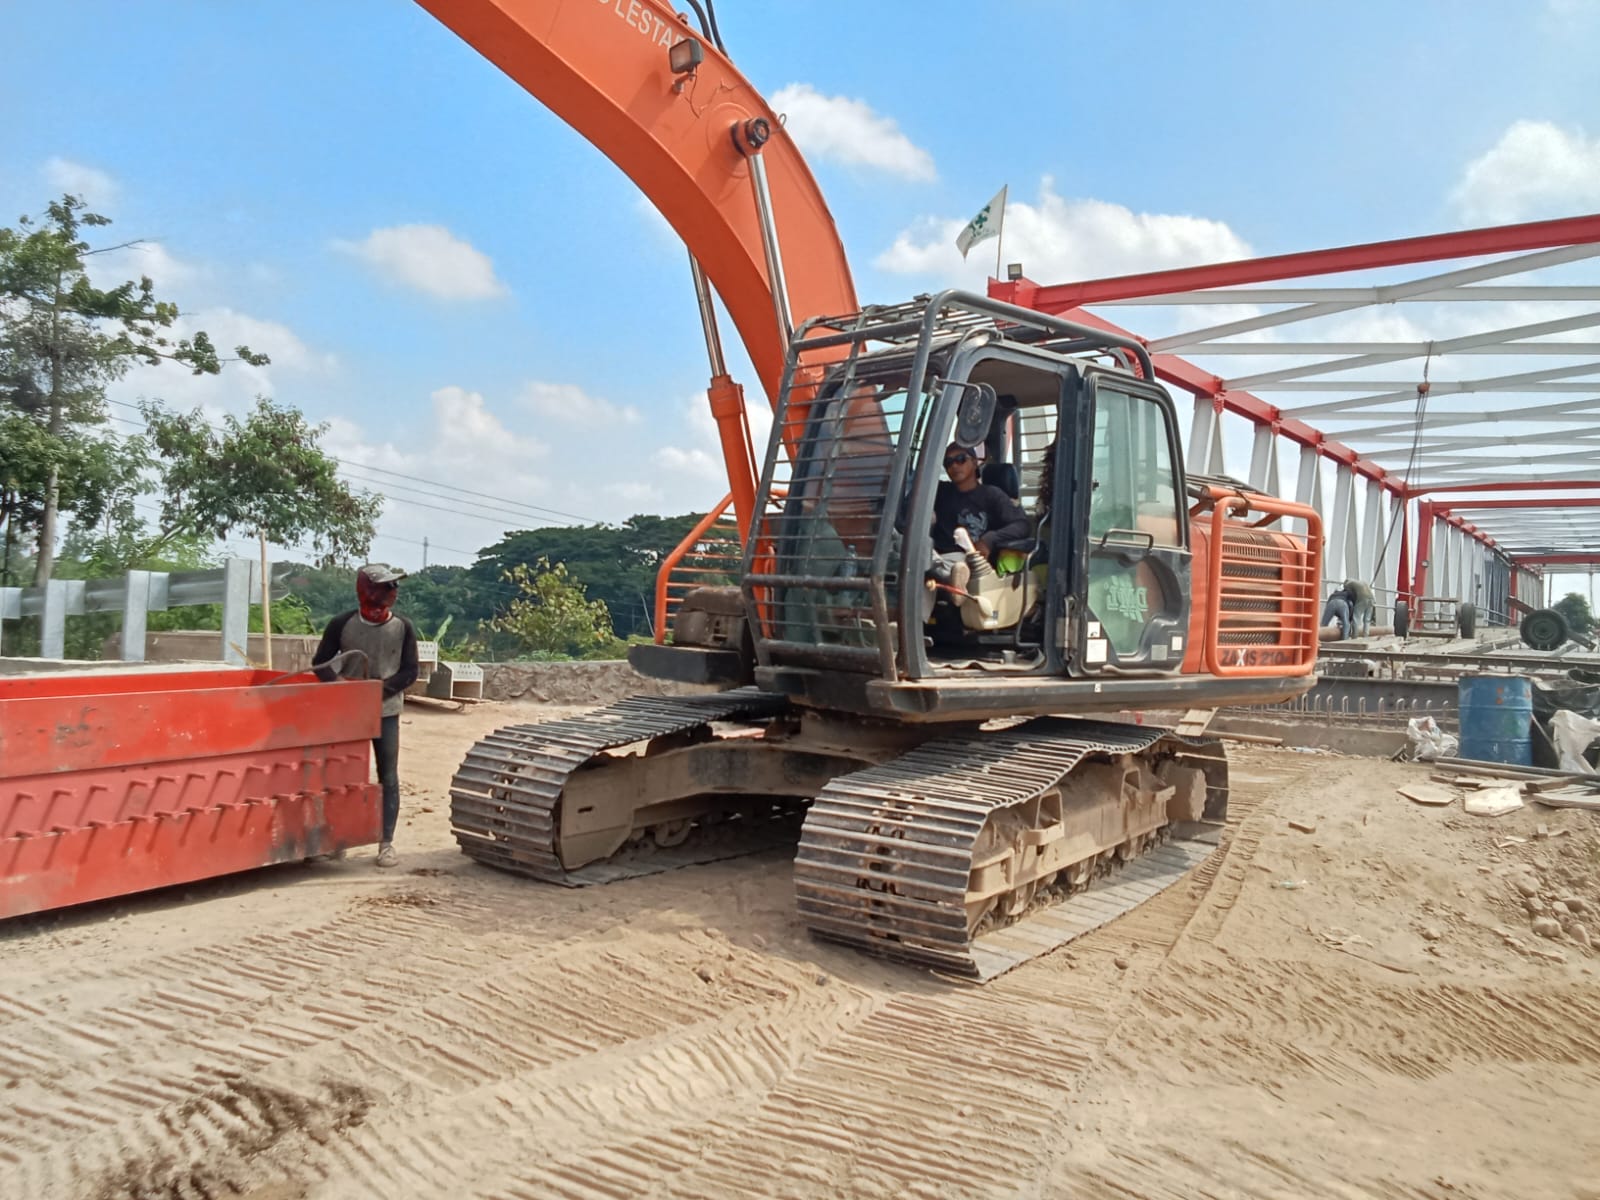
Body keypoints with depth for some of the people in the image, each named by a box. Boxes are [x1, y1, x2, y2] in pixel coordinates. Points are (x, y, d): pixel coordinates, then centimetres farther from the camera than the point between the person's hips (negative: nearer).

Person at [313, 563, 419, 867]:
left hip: (386, 712, 0)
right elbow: (320, 662, 3)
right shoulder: (342, 624, -4)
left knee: (388, 777, 0)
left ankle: (386, 843, 5)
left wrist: (380, 688, -16)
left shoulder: (402, 628, -3)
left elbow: (410, 671, -3)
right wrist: (338, 681, -15)